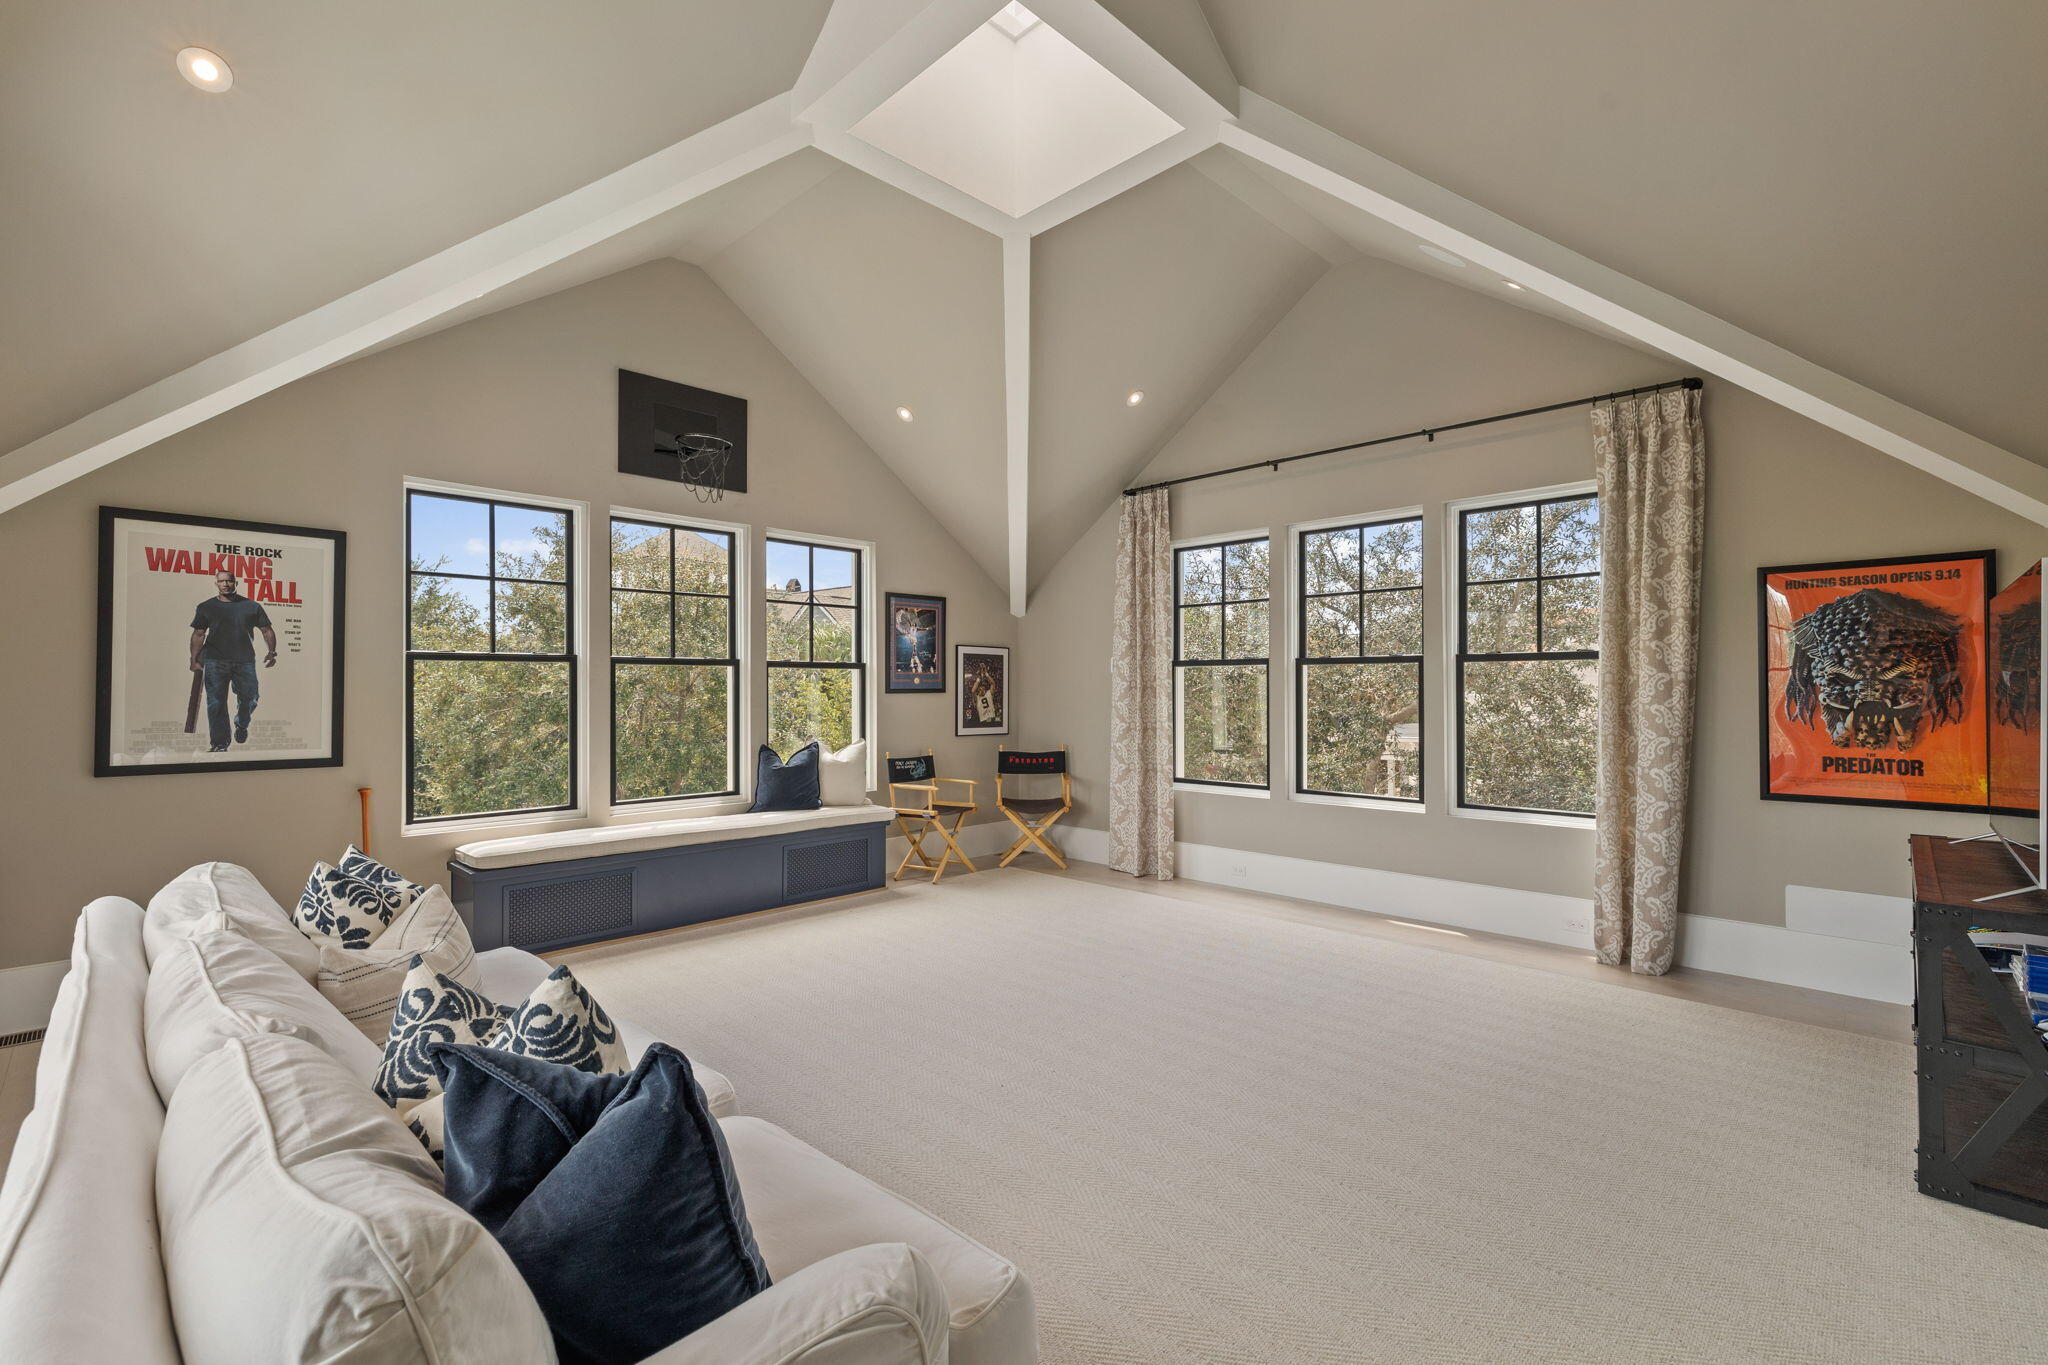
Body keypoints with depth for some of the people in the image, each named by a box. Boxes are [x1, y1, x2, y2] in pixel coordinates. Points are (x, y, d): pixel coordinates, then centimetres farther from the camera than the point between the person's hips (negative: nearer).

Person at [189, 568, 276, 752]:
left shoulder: (251, 606, 8)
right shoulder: (206, 607, 9)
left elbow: (267, 630, 10)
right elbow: (198, 635, 9)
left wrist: (271, 652, -4)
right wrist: (195, 660, 1)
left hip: (244, 661, 0)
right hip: (215, 661, 0)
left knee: (249, 699, 3)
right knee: (216, 704, -2)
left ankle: (241, 726, 34)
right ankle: (219, 744, 1)